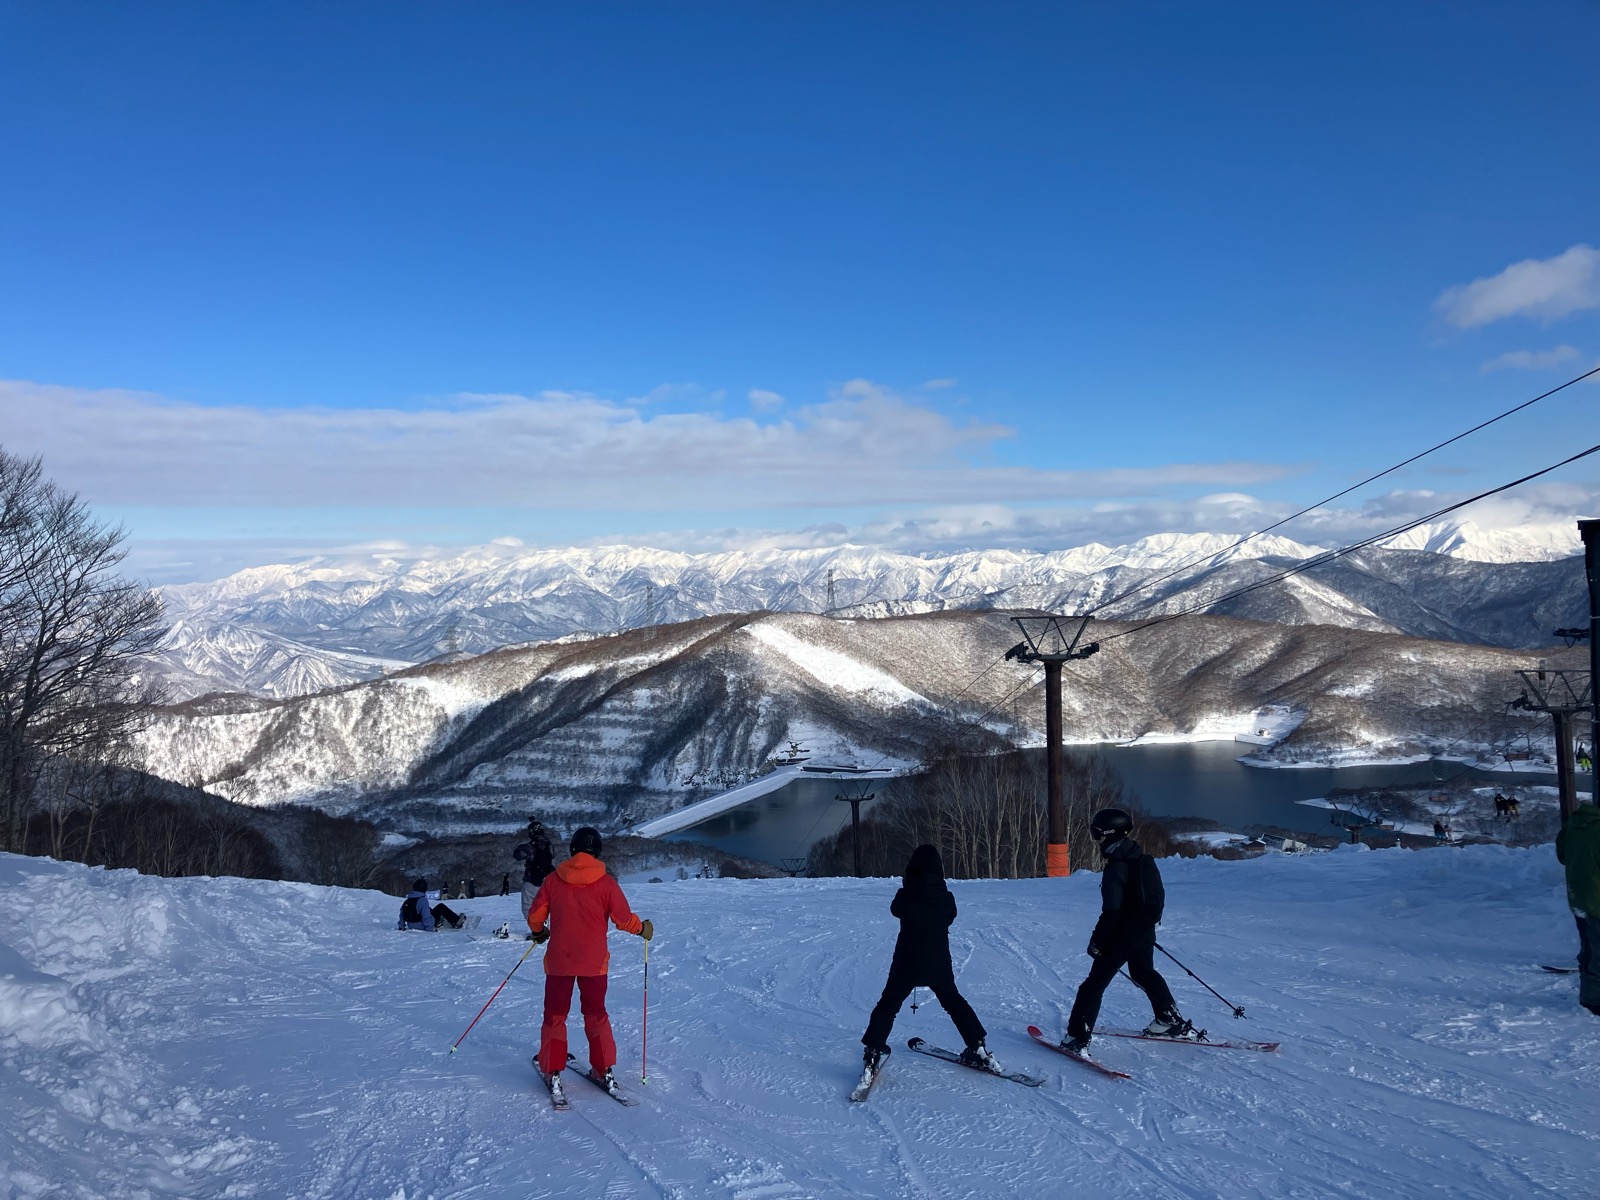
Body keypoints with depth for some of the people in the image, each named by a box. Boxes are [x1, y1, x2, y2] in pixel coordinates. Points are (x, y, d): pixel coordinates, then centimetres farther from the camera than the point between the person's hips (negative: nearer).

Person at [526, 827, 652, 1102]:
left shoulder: (553, 880, -5)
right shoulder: (606, 883, -8)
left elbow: (534, 916, 0)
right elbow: (624, 919, -6)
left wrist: (538, 932, 22)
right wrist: (643, 929, 14)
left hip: (559, 960, 0)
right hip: (594, 961, 0)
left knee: (555, 1016, 13)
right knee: (596, 1015, 15)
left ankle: (552, 1072, 9)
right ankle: (604, 1071, 14)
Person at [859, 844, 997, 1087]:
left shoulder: (906, 896, -13)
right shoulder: (945, 897, -7)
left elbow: (895, 910, 9)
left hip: (906, 963, -2)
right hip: (939, 964, 2)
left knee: (888, 1005, 11)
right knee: (954, 1002, 24)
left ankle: (872, 1055, 0)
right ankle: (979, 1050, 22)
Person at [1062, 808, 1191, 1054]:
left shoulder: (1116, 868, -21)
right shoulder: (1145, 860, 4)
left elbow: (1111, 911, -22)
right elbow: (1159, 895, 15)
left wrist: (1097, 941, -14)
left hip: (1121, 934, -8)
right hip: (1145, 932, 8)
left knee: (1095, 983, -4)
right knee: (1144, 973, 31)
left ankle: (1077, 1038, -7)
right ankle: (1171, 1021, 40)